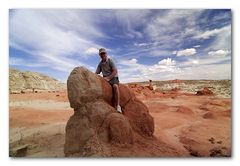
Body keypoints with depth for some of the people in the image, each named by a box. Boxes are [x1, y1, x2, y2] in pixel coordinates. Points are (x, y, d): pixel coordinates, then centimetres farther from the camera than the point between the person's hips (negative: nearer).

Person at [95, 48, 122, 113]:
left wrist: (109, 78, -22)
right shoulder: (100, 64, 12)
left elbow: (115, 71, -12)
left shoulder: (110, 61, -4)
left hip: (113, 77, -5)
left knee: (115, 86, -35)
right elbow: (96, 73, 8)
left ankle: (117, 106, -35)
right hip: (105, 78, 5)